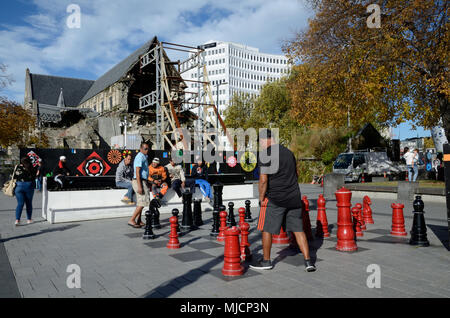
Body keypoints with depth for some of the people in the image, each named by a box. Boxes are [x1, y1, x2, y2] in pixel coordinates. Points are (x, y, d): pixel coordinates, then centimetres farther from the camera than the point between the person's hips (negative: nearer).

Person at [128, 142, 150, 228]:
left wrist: (147, 185, 24)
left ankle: (138, 221, 20)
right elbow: (137, 172, -22)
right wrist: (139, 186, -27)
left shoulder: (144, 157, 17)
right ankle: (131, 220, -9)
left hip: (142, 181, 10)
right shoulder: (140, 157, -15)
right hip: (139, 181, -10)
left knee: (140, 203, 13)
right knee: (143, 202, -11)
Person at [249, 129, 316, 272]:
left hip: (274, 200, -6)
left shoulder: (266, 155, -10)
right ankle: (308, 261, 11)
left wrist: (261, 198, -4)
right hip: (294, 198, 7)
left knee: (266, 229, 8)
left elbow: (263, 180, -15)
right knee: (298, 229, 12)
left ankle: (266, 261, 19)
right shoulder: (288, 152, 12)